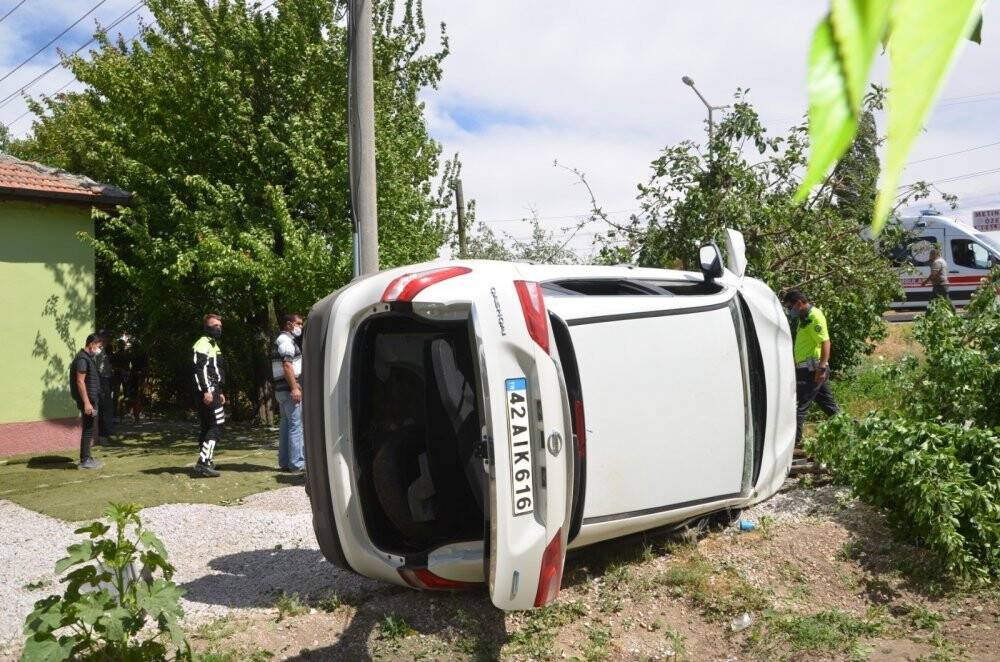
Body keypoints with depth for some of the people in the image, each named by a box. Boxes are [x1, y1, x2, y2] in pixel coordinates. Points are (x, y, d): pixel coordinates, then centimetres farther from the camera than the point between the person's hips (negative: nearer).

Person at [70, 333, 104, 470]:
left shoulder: (89, 358, 17)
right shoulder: (82, 359, -14)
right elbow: (80, 381, -20)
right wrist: (86, 402, -23)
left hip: (91, 399, 10)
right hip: (87, 400, -10)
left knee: (91, 430, 14)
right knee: (88, 430, -7)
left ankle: (87, 458, 20)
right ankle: (85, 461, -3)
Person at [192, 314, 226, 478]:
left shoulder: (213, 344, 23)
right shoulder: (203, 343, -9)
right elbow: (199, 368, -20)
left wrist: (219, 392, 28)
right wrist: (206, 391, -26)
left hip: (212, 391, 10)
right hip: (207, 391, -10)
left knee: (207, 427, 12)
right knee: (217, 425, -13)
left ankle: (205, 462, 17)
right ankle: (203, 463, -15)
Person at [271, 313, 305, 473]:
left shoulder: (281, 340, 21)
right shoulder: (286, 340, -12)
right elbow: (287, 365, -21)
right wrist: (294, 388, -25)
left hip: (282, 389, 11)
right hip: (289, 389, -11)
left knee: (286, 425, 12)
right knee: (296, 425, -10)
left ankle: (285, 462, 15)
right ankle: (296, 463, -10)